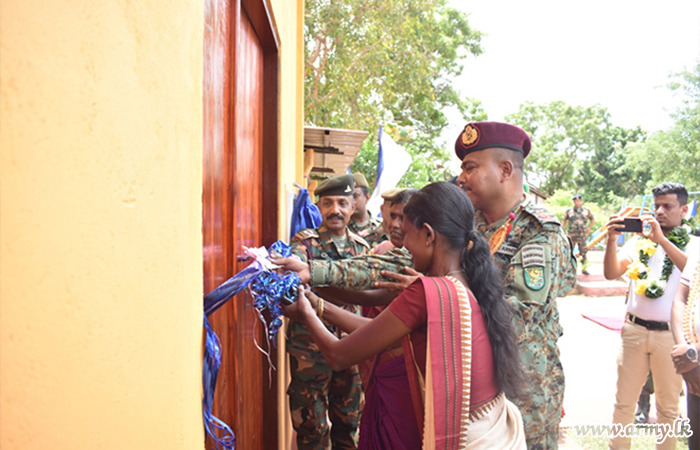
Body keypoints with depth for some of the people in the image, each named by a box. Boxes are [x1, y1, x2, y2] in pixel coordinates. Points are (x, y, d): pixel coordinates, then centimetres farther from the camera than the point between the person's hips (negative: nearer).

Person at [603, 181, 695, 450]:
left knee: (668, 406, 12)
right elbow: (611, 273, -2)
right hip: (634, 330, 2)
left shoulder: (692, 244, 1)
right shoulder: (639, 241, 7)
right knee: (623, 402, 9)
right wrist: (612, 240, -16)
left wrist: (661, 239, -25)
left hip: (671, 335, -2)